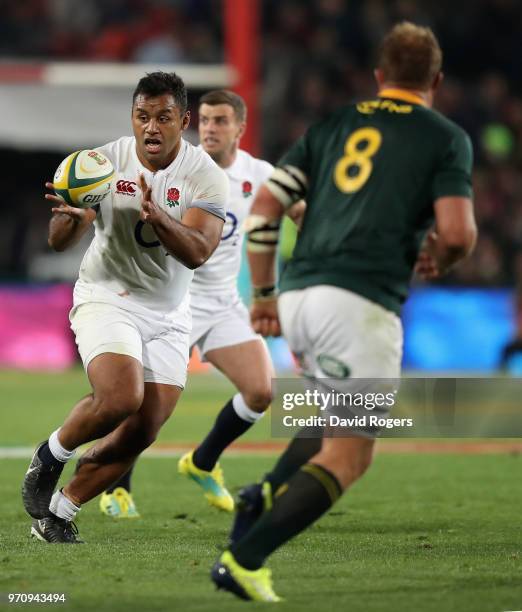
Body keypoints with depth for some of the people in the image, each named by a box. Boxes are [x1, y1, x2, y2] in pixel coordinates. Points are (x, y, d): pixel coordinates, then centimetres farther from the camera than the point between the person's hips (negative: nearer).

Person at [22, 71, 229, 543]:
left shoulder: (207, 177, -10)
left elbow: (197, 253, -24)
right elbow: (58, 243, -14)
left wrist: (157, 216, -42)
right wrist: (70, 216, -37)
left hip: (167, 315, 3)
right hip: (107, 299, -3)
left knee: (141, 432, -3)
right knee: (121, 398, -27)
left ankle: (57, 513, 13)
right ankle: (50, 458, 1)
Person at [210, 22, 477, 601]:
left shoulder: (332, 126, 18)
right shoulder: (447, 138, 6)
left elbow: (263, 209, 13)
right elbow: (458, 233, -7)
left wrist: (264, 294, 21)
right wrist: (437, 259, 15)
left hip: (297, 294, 6)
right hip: (363, 302, -6)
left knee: (342, 420, 28)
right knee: (347, 458, 0)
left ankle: (266, 494, 4)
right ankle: (243, 560, -14)